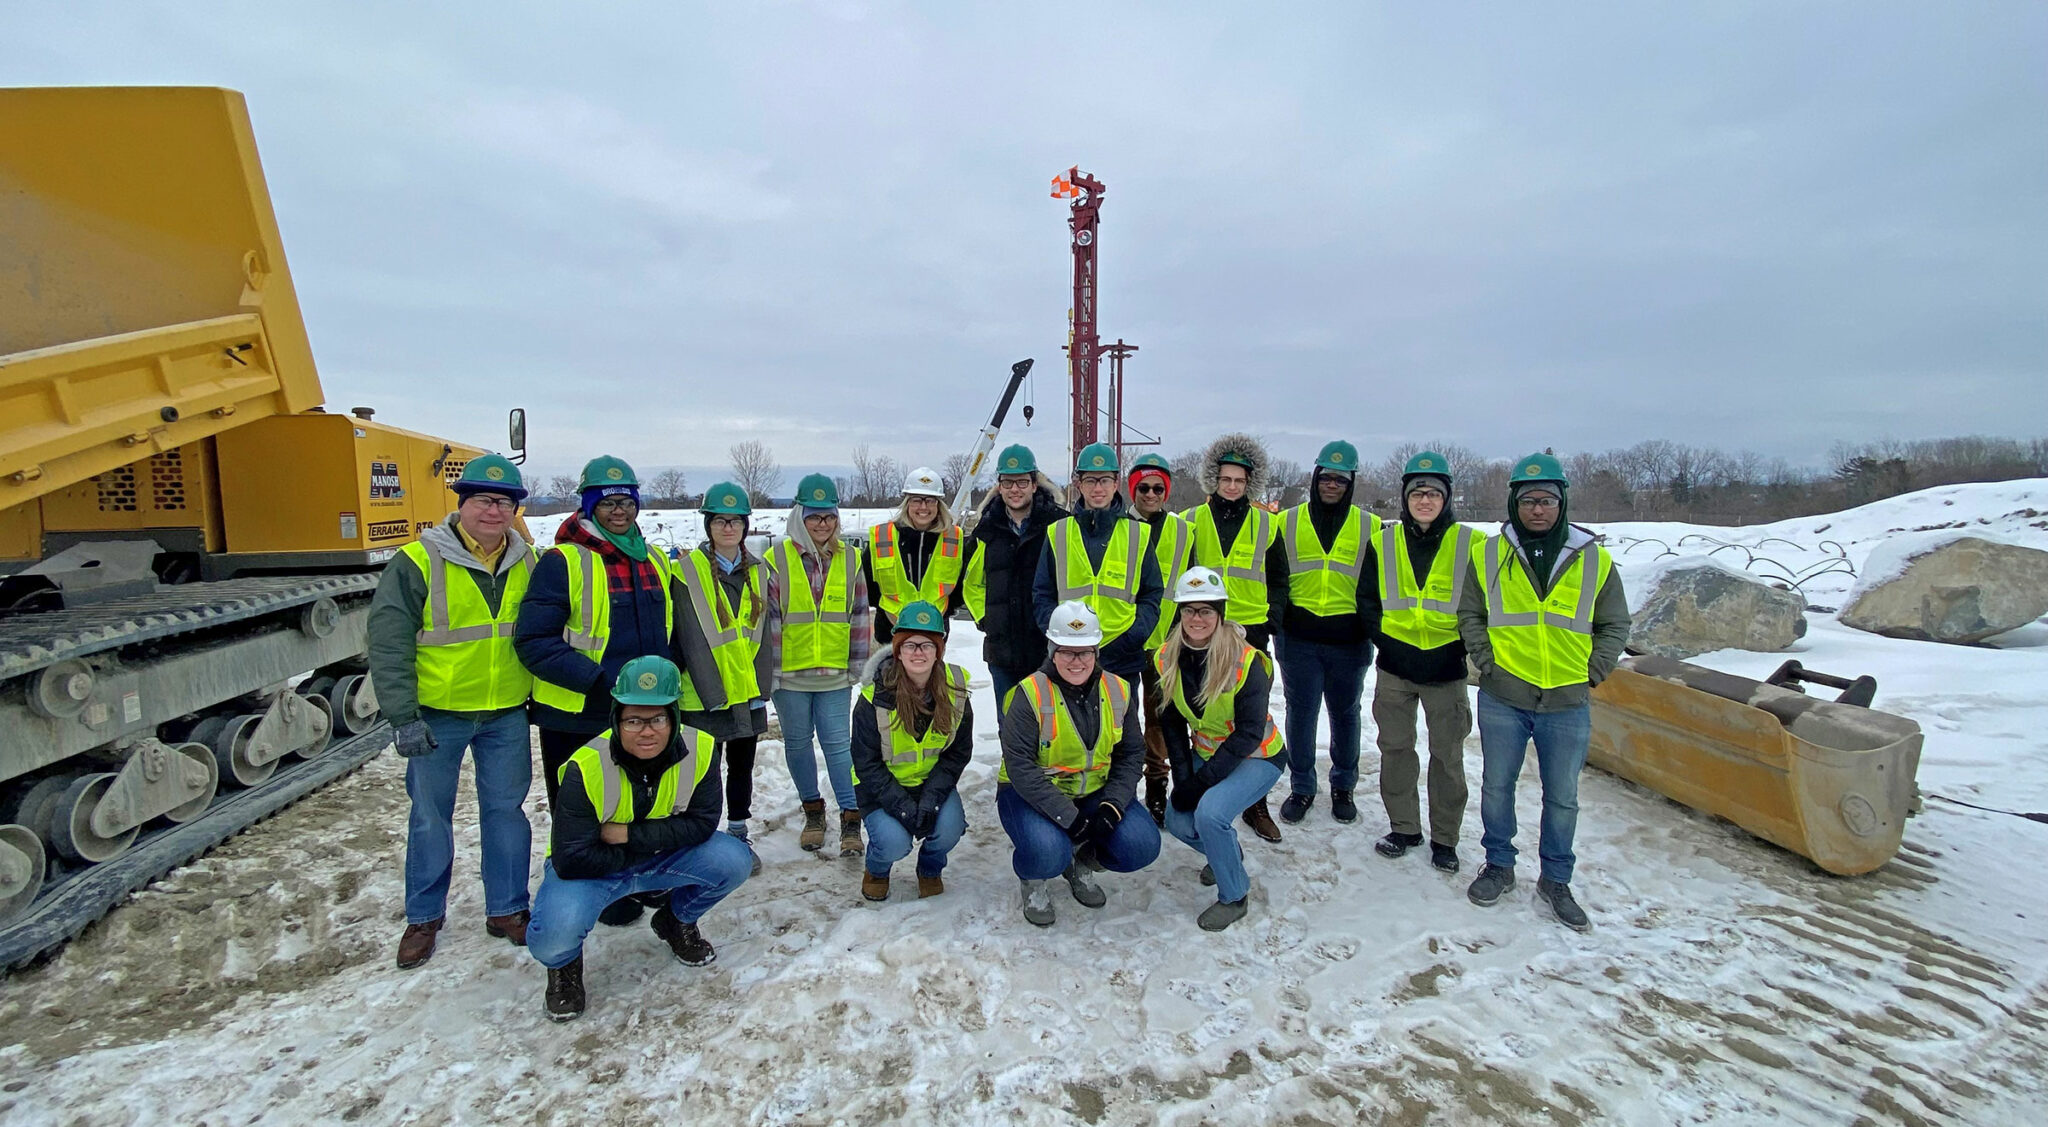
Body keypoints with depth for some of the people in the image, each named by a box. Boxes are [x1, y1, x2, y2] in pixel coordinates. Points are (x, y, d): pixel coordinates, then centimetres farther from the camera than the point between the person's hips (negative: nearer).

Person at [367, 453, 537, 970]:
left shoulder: (527, 564, 3)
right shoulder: (418, 562, -10)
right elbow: (389, 643, -11)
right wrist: (403, 716, -16)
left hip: (507, 715, 3)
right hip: (437, 714, -3)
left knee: (506, 810, 9)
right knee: (430, 816, 10)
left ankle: (507, 909, 24)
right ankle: (424, 917, 27)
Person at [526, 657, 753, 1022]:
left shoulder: (700, 750, -21)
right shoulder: (587, 767, -29)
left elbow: (702, 823, -17)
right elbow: (571, 859, -26)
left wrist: (633, 835, -27)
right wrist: (649, 848, -22)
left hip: (664, 858, 3)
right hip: (592, 867, -3)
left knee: (734, 861, -22)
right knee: (557, 932, -33)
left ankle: (677, 922, 12)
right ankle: (564, 962, 9)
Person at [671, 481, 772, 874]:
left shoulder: (756, 571, 8)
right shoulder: (689, 569, -7)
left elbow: (761, 631, 9)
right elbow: (691, 639, -11)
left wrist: (762, 685, 2)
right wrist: (712, 691, -15)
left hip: (747, 692, 4)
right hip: (704, 694, -4)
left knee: (742, 766, 14)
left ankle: (739, 835, 28)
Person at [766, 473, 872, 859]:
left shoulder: (849, 559, 4)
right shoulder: (777, 559, -4)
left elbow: (859, 615, 9)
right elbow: (769, 617, -3)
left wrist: (857, 664, 7)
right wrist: (771, 668, -4)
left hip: (834, 674, 0)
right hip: (790, 673, 0)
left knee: (838, 743, 0)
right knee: (797, 742, 13)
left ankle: (851, 819, 9)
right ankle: (813, 811, 30)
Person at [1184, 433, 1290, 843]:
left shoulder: (1266, 524, 7)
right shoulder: (1193, 521, 5)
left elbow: (1278, 580, 13)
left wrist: (1271, 621, 1)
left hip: (1251, 632, 0)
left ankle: (1255, 804, 16)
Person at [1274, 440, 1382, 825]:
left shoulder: (1370, 527, 4)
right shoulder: (1287, 523, 5)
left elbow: (1376, 586, 6)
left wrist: (1378, 631, -3)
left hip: (1348, 639, 0)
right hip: (1298, 637, 0)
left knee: (1345, 713, 13)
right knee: (1300, 712, 5)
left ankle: (1343, 787, 29)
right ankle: (1301, 788, 20)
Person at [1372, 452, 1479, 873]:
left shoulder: (1470, 543, -2)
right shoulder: (1384, 541, 2)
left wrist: (1471, 645, 4)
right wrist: (1380, 636, 8)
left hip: (1446, 667, -1)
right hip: (1395, 666, 2)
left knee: (1447, 755, 6)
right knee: (1395, 748, 8)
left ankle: (1444, 838, 21)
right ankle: (1404, 827, 24)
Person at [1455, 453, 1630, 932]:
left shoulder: (1594, 560, 1)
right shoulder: (1489, 555, 0)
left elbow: (1615, 625, 10)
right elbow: (1469, 613, 9)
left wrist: (1592, 672, -1)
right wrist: (1485, 660, -3)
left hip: (1568, 704, 0)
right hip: (1502, 699, 0)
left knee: (1562, 797, 11)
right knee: (1496, 787, 11)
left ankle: (1555, 880, 28)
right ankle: (1499, 865, 30)